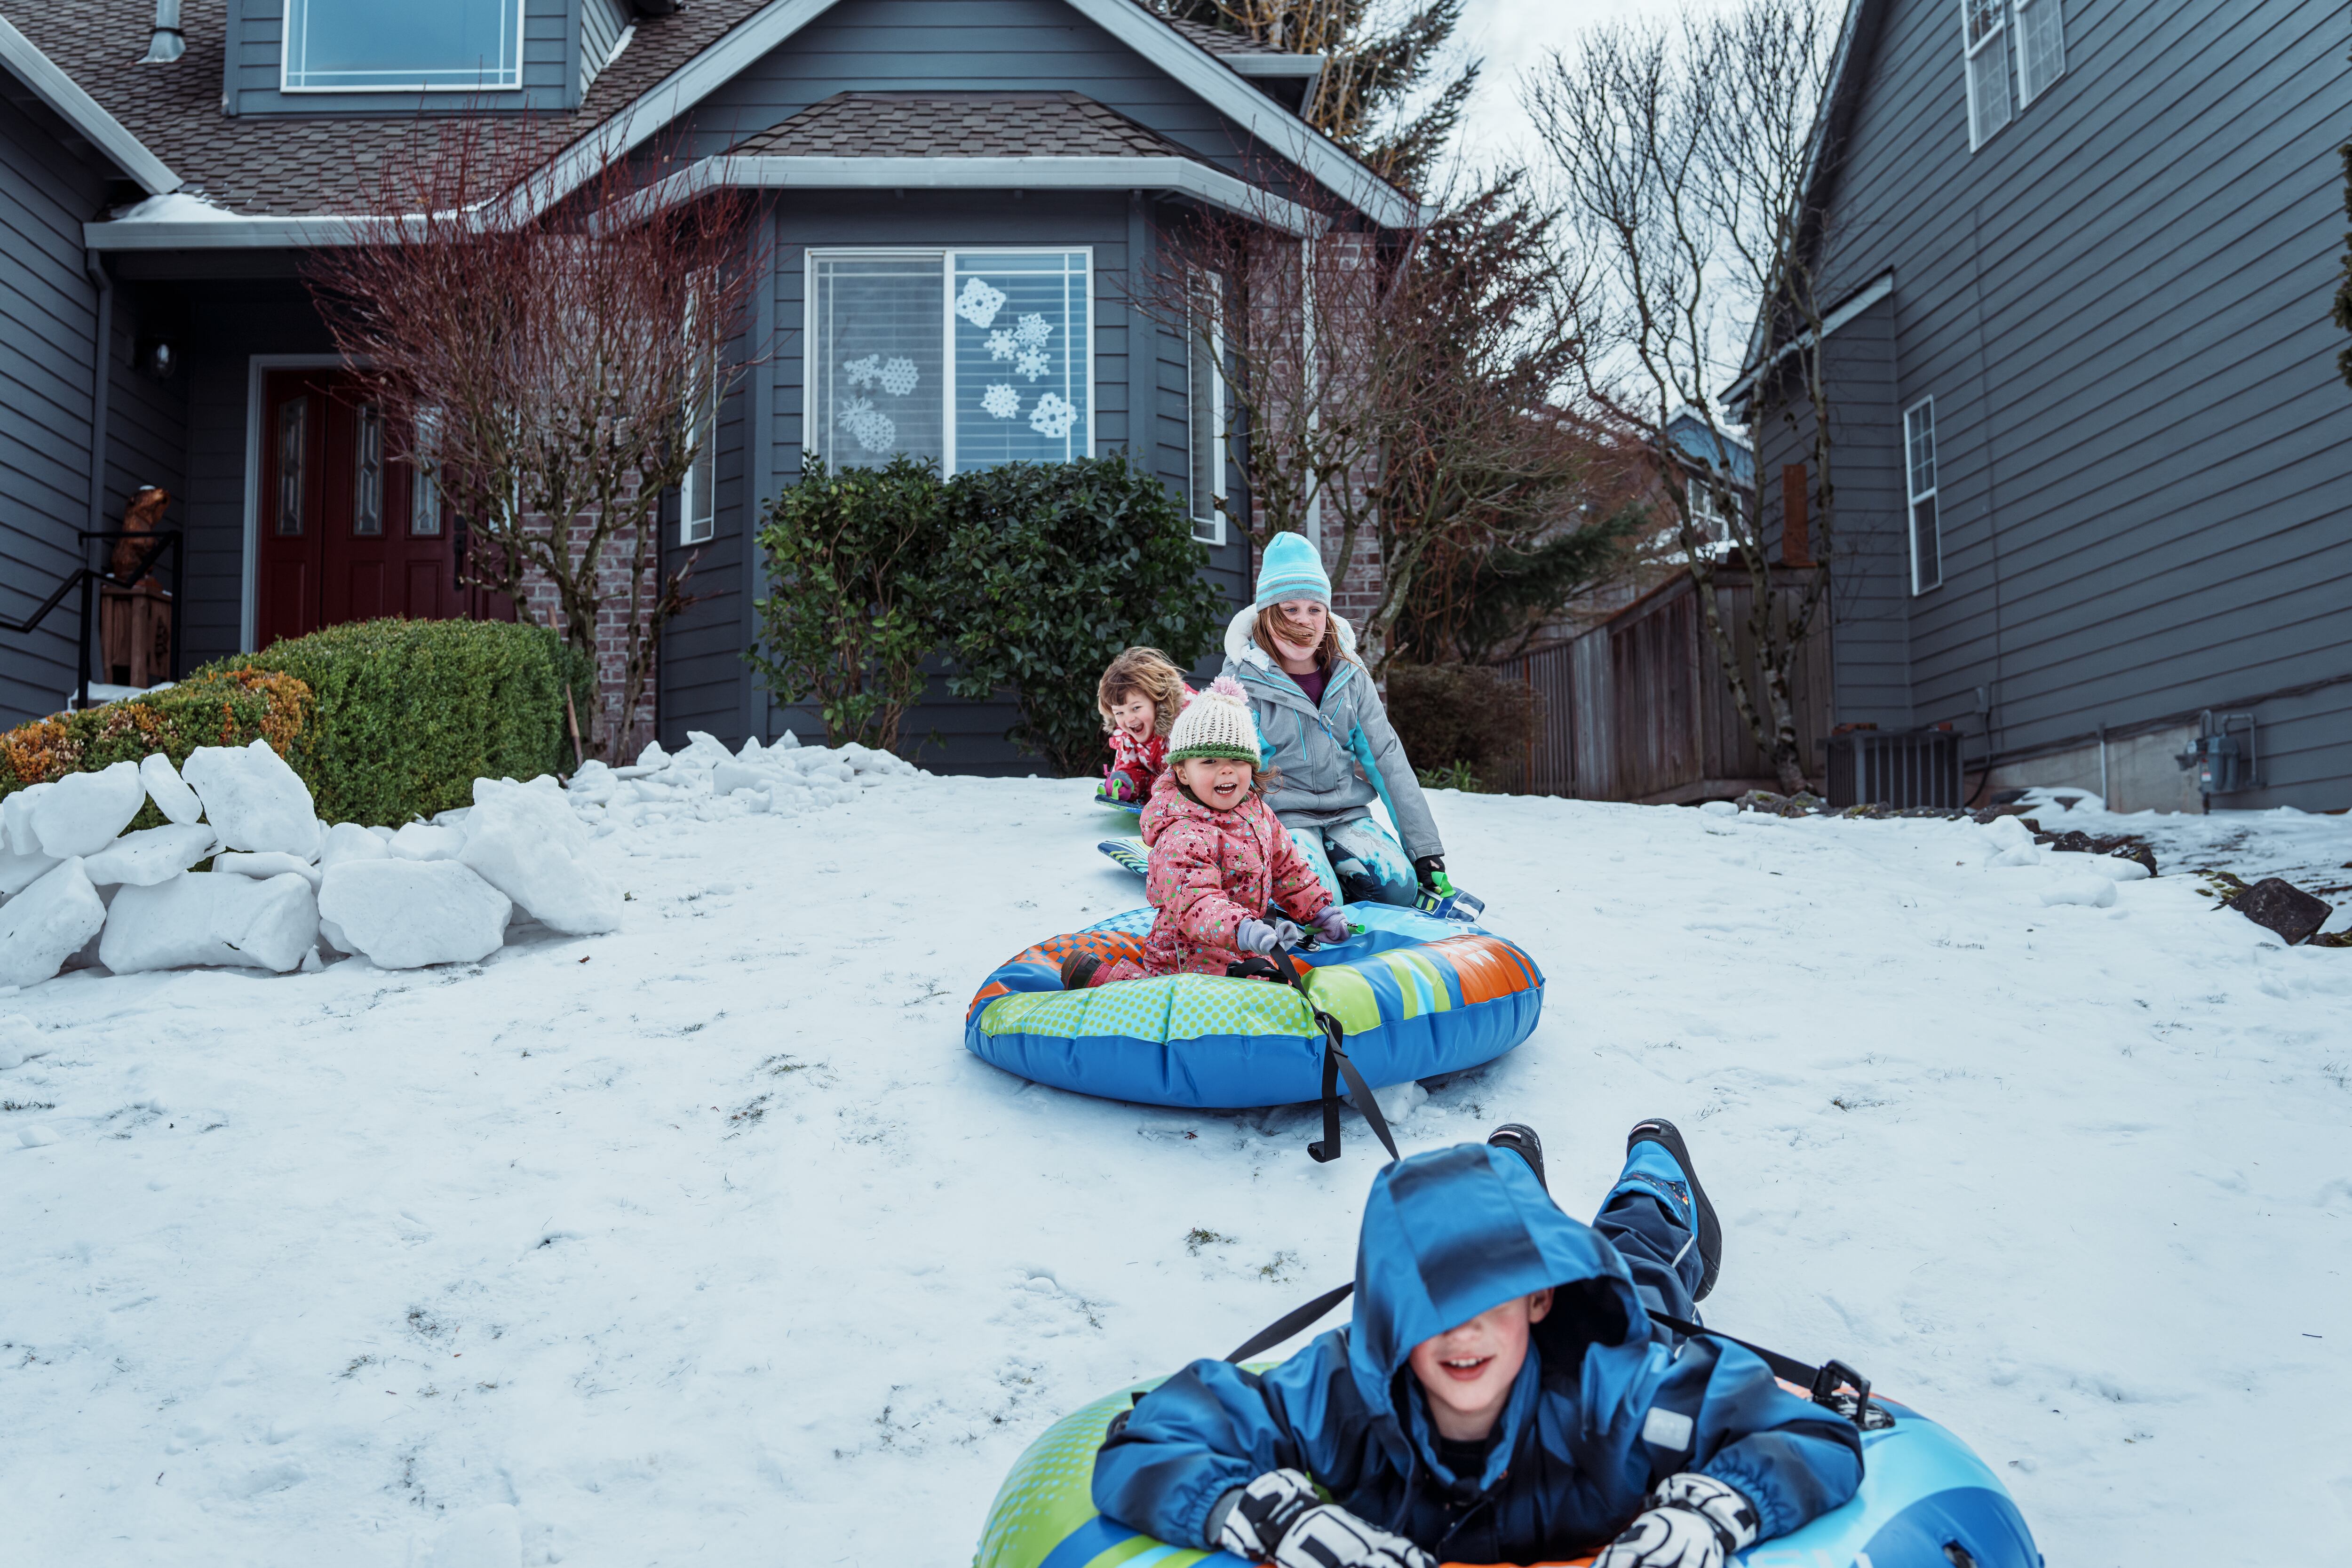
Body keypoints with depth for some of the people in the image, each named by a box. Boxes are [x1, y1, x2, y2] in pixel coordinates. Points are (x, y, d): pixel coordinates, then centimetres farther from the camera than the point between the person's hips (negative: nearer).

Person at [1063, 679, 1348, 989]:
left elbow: (1287, 868, 19)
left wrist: (1321, 910, 15)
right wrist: (1245, 930, -49)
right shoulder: (1183, 837, -23)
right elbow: (1194, 903, -35)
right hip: (1189, 960, -8)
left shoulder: (1258, 813, 5)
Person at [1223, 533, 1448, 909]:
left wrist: (1427, 850, 0)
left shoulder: (1348, 673, 4)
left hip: (1347, 815, 4)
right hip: (1281, 817, -4)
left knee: (1400, 887, -21)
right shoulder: (1244, 678, -7)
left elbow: (1387, 757, 4)